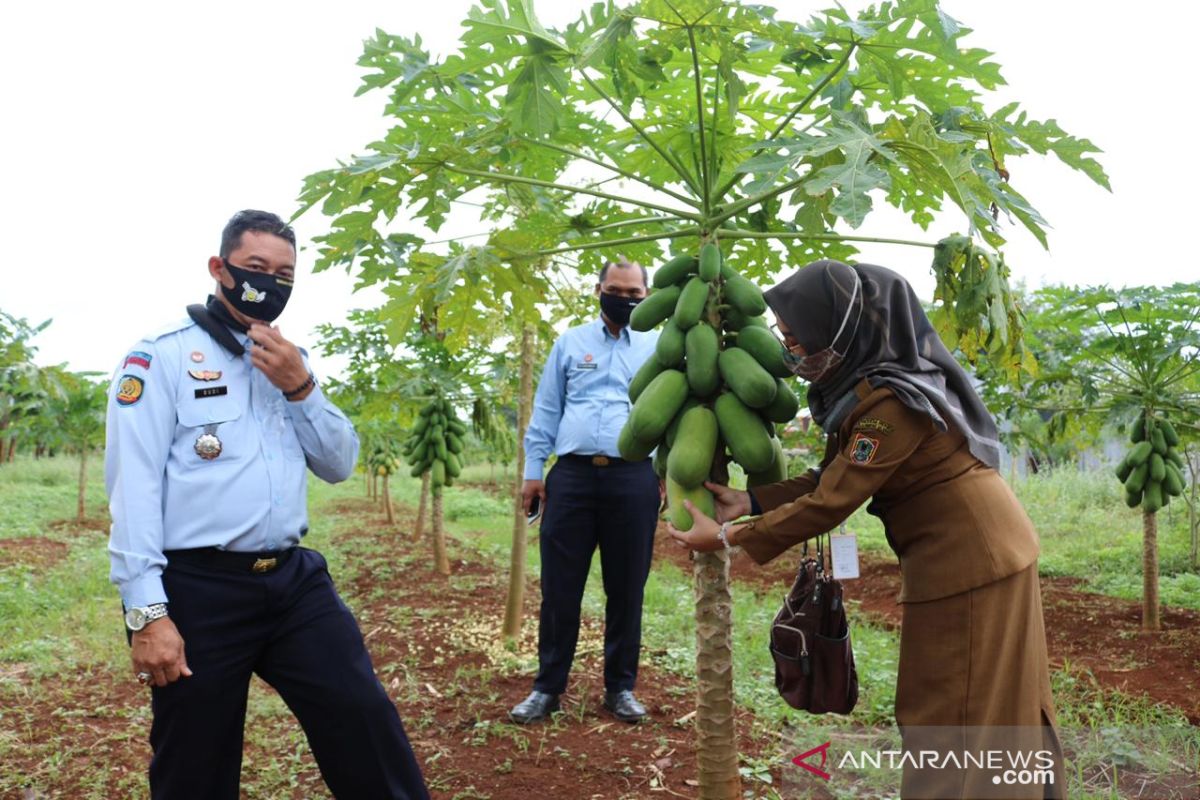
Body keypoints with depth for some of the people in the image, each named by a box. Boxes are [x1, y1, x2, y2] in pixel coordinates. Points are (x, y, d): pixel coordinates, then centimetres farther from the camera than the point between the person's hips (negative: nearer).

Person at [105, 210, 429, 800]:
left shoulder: (289, 361, 13)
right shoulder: (162, 354, -5)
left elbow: (340, 465, 9)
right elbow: (133, 485, -11)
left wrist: (300, 388, -7)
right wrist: (146, 612, -15)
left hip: (295, 580, 5)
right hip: (198, 590, -4)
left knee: (366, 721, 4)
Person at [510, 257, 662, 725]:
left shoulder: (658, 346, 11)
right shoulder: (570, 342, 13)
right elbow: (546, 410, 11)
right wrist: (533, 470, 5)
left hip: (633, 478, 0)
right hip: (571, 476, 1)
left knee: (627, 589, 7)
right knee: (559, 587, 4)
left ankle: (620, 687, 22)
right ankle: (548, 687, 18)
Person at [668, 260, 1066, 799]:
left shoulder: (891, 402, -27)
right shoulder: (861, 385, 5)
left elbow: (831, 503, -26)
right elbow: (832, 478, 6)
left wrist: (728, 538, -19)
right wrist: (749, 501, -4)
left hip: (970, 562, -9)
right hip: (972, 553, 9)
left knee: (956, 715, 3)